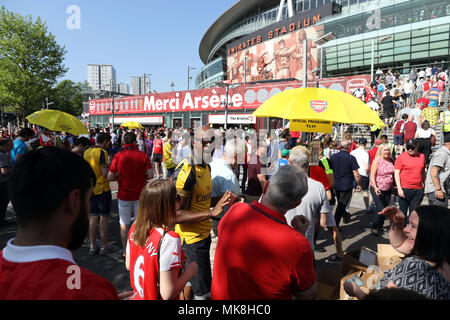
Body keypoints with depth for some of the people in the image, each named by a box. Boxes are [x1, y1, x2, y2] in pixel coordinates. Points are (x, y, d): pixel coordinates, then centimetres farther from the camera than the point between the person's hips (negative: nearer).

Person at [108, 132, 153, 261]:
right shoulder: (143, 156, -6)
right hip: (140, 194, 0)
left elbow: (110, 177, -7)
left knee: (124, 224, 12)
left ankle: (126, 253, 20)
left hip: (124, 195, 0)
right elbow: (150, 175, -9)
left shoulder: (118, 156, -6)